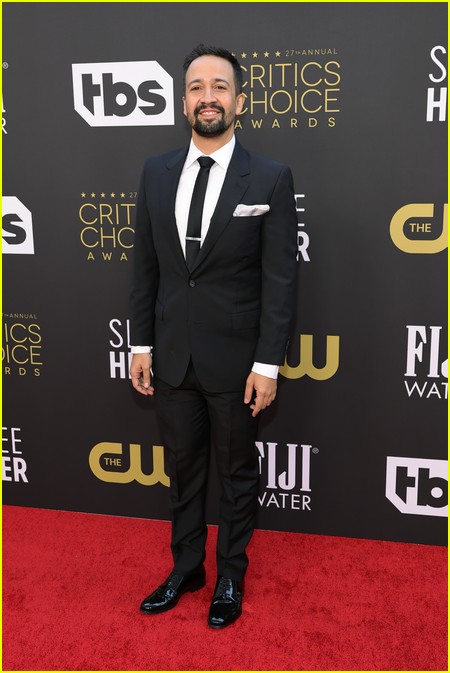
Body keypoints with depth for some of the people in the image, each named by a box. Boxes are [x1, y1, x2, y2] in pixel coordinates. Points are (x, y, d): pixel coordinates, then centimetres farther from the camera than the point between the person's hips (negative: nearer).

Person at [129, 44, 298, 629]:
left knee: (238, 473, 14)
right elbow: (146, 266, 7)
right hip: (172, 356, 4)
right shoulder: (156, 173, 4)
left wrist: (268, 365, -12)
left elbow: (280, 279, -9)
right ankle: (186, 568, 39)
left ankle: (231, 576, 35)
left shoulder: (271, 179, -8)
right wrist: (141, 345, 5)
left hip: (235, 361, -3)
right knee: (183, 469, 18)